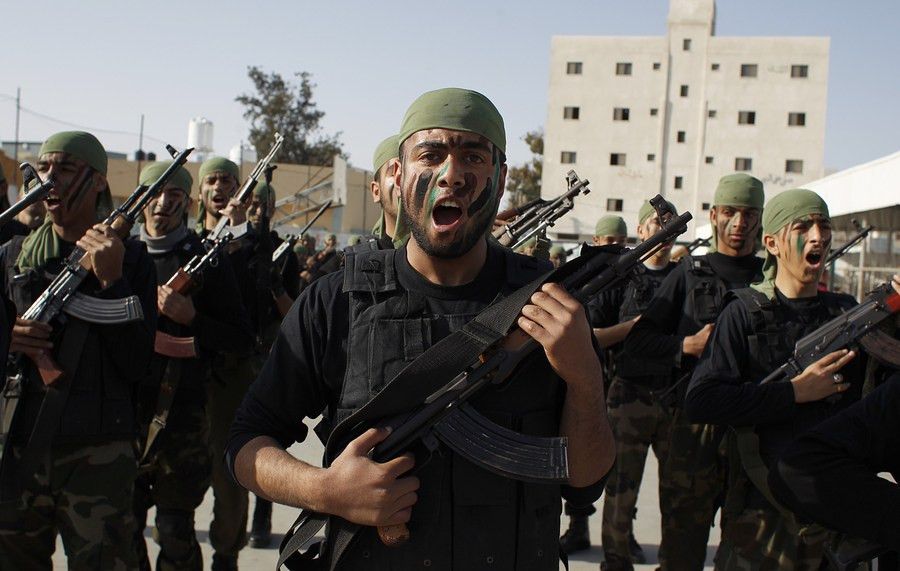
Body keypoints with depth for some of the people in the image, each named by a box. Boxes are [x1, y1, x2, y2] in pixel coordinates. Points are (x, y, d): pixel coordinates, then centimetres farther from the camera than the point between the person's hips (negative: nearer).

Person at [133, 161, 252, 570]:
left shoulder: (207, 261, -1)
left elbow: (241, 340, -5)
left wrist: (191, 317, -17)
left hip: (180, 414, -4)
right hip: (122, 410, 4)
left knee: (175, 533, 4)